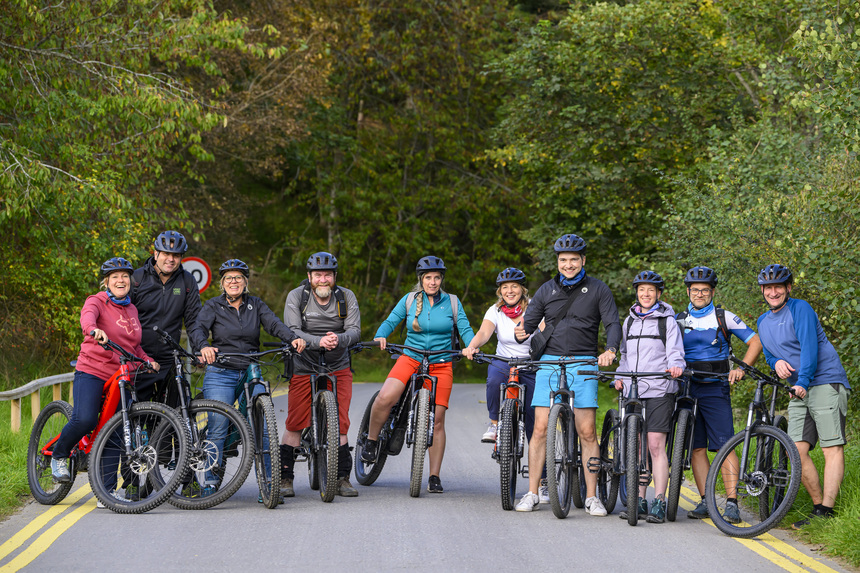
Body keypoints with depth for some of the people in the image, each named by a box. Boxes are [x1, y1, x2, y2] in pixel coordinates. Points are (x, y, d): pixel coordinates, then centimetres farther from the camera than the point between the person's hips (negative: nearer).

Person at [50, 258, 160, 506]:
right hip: (92, 372, -6)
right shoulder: (97, 301, -3)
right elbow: (87, 316, -27)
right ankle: (59, 456, 4)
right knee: (84, 420, -25)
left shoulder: (132, 310, 16)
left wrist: (148, 360, 6)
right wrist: (94, 330, -49)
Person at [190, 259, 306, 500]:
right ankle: (210, 481, 4)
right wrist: (203, 347, -36)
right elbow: (197, 329, -13)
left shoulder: (256, 305, 11)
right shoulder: (213, 306, 4)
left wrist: (293, 338, -26)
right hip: (220, 374, -2)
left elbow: (274, 324, -5)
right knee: (217, 428, -8)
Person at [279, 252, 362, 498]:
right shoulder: (296, 296, -9)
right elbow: (291, 330, -19)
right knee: (295, 424, -4)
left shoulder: (346, 297, -4)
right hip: (304, 368, -1)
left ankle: (342, 477, 6)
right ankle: (285, 476, 6)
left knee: (340, 424, -4)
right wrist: (318, 341, -37)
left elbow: (355, 330, -12)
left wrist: (339, 339, -36)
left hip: (338, 368, 1)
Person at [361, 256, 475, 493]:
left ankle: (434, 477, 4)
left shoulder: (451, 302, 5)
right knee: (385, 397, -27)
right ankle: (371, 441, -2)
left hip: (441, 365, 0)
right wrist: (380, 337, -20)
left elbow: (464, 329, 3)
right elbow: (390, 321, 1)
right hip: (410, 359, 0)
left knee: (437, 421, -4)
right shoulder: (409, 300, 5)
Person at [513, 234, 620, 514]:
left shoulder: (597, 289, 5)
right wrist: (522, 332, -14)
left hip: (583, 364, -2)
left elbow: (613, 323, -1)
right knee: (541, 428, -4)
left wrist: (610, 349, -21)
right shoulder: (547, 290, 12)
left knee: (587, 431, -6)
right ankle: (532, 493, 3)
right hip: (549, 362, 2)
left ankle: (591, 497, 1)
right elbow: (530, 321, 10)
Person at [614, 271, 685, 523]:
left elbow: (675, 352, -4)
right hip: (632, 389, 5)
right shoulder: (630, 321, 18)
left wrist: (675, 366, -26)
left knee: (656, 445, -10)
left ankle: (659, 502, -9)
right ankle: (639, 500, 11)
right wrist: (620, 376, 10)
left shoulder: (667, 321, 3)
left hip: (659, 390, -5)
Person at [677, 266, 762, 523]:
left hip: (716, 388, -3)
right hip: (687, 388, 3)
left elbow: (755, 341, 1)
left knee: (725, 446, -12)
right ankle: (705, 502, 6)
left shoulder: (725, 317, 3)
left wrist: (741, 368, -13)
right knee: (696, 447, 1)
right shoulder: (679, 320, 11)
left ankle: (732, 504, -14)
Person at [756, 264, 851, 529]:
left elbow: (809, 346, -16)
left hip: (825, 383, -7)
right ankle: (818, 505, 4)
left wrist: (803, 382, -27)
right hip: (798, 390, 7)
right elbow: (769, 354, 24)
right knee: (797, 450, -5)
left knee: (832, 448, -12)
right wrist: (776, 363, -1)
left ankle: (826, 511, -17)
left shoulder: (800, 309, -6)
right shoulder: (763, 321, 16)